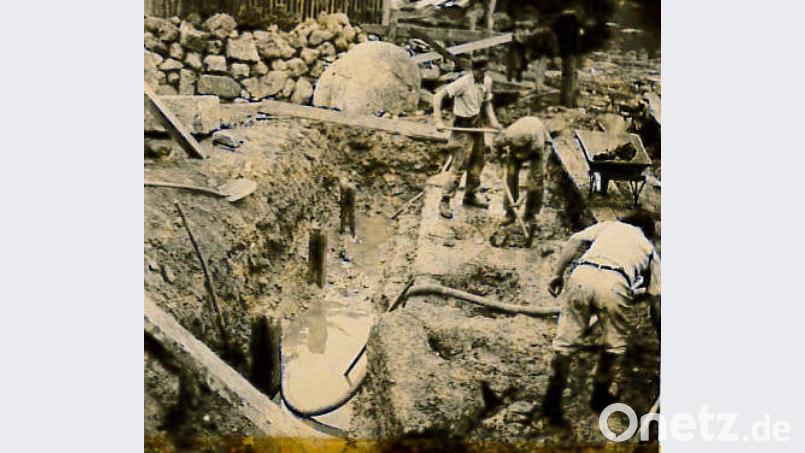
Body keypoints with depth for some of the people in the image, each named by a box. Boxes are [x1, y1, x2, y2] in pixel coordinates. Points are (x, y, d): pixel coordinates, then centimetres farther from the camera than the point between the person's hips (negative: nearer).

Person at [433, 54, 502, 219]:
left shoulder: (487, 81, 0)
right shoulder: (463, 82, -22)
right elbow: (438, 96, -24)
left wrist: (492, 119, 0)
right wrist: (438, 121, -29)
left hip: (477, 125, 7)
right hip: (463, 127, -7)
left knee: (477, 163, 16)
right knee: (459, 165, -7)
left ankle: (470, 196, 34)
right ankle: (445, 201, 2)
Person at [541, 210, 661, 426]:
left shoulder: (609, 225, 33)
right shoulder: (648, 247, 32)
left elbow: (575, 240, 17)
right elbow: (657, 293, 27)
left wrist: (558, 274, 17)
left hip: (581, 276, 2)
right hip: (614, 284, -1)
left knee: (565, 340, 11)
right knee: (615, 344, 22)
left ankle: (551, 404, 16)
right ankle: (601, 397, 31)